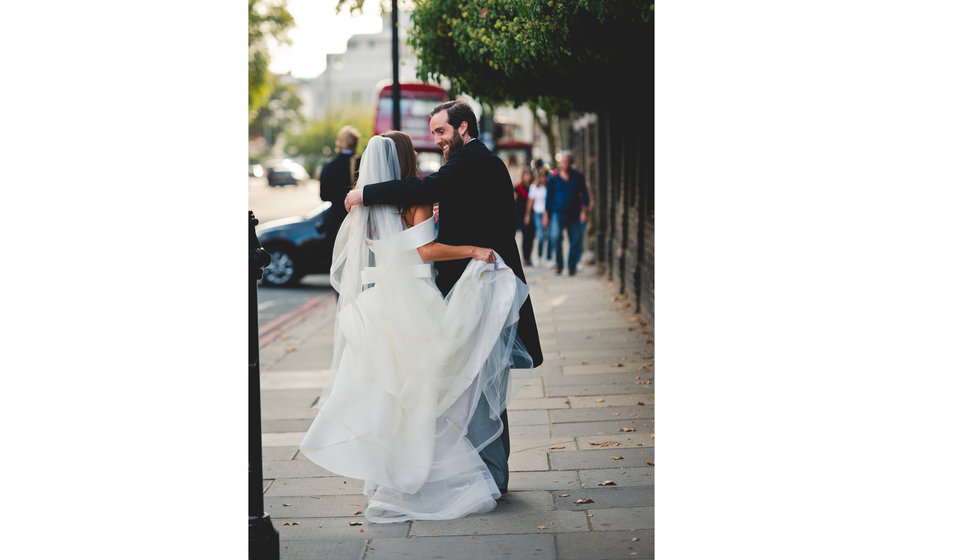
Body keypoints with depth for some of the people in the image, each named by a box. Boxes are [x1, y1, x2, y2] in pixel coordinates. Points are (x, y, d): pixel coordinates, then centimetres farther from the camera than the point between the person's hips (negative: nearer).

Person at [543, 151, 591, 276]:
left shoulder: (578, 176, 4)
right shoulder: (554, 177, 2)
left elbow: (584, 193, 7)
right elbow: (549, 196, 8)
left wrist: (584, 210, -3)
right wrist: (546, 214, 8)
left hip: (574, 213, 1)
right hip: (558, 213, -1)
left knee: (575, 241, 1)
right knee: (555, 236, -20)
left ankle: (572, 266, 18)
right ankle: (559, 263, -4)